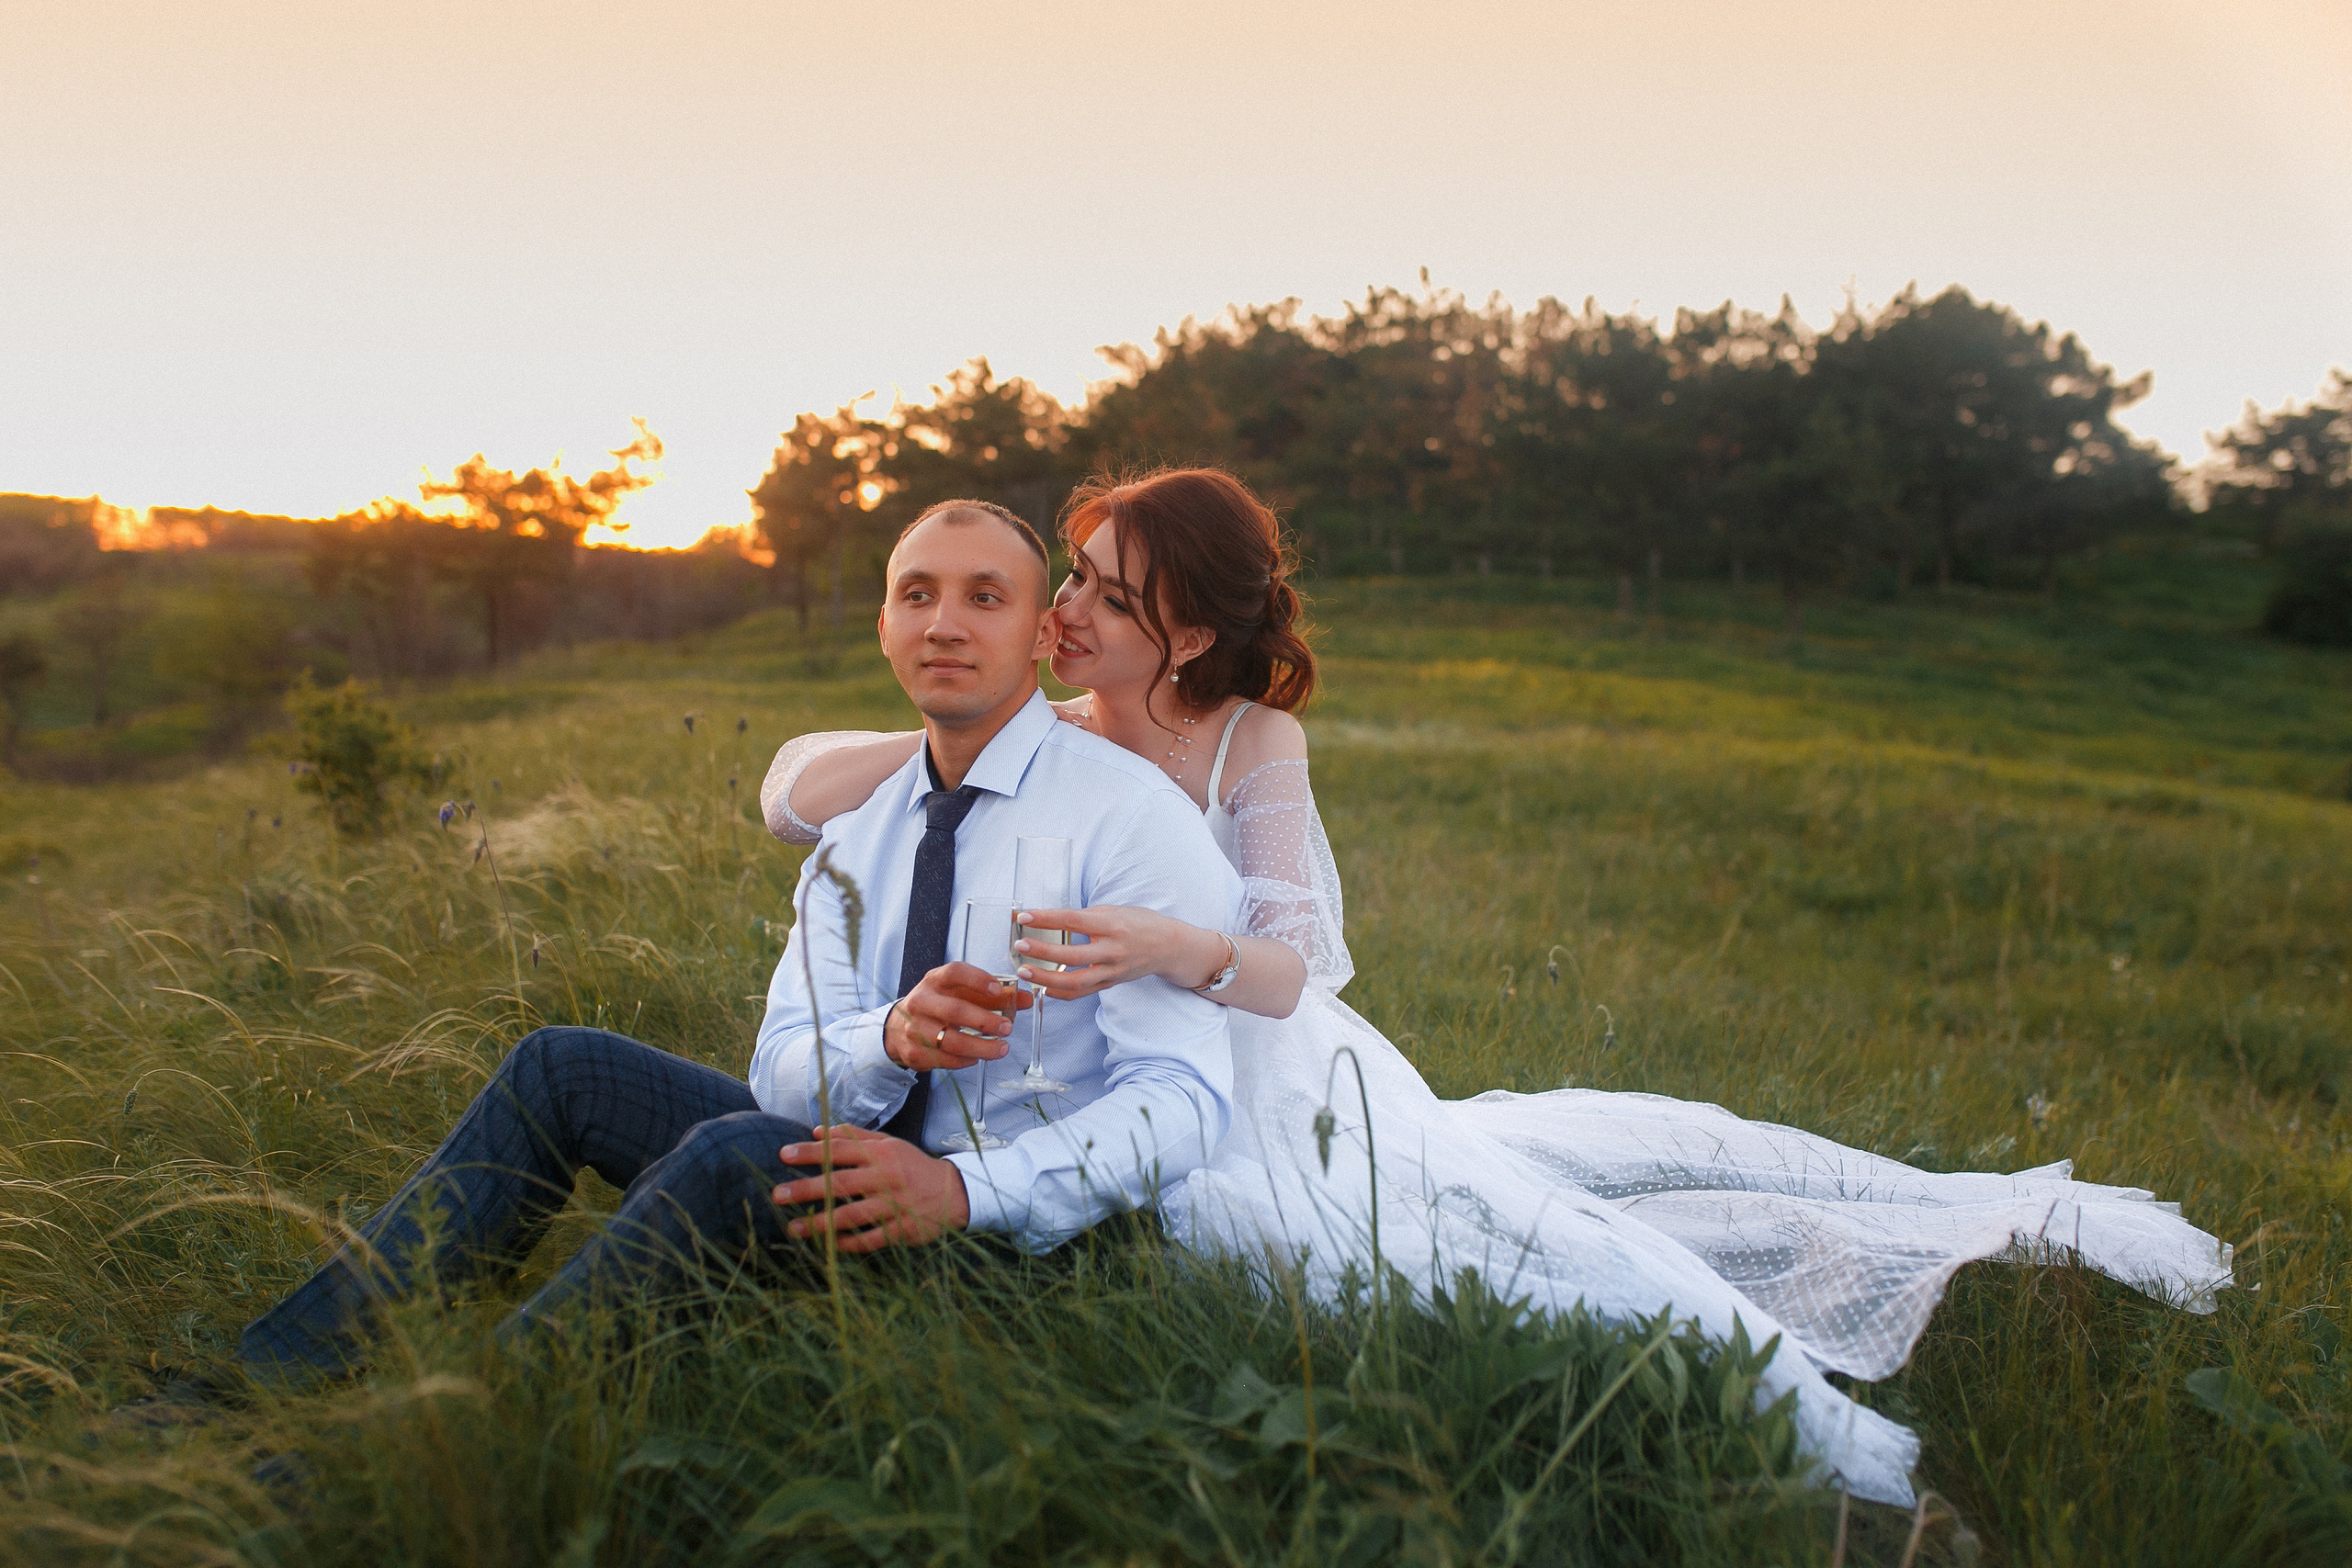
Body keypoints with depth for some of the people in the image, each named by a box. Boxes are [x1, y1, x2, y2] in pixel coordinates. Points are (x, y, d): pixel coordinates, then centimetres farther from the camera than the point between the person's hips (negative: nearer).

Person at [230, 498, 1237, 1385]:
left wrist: (965, 1190, -34)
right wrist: (892, 1038, -26)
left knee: (735, 1152, -32)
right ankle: (280, 1371, -3)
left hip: (1005, 1234, -7)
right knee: (558, 1068, -3)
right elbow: (785, 1069, -1)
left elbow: (1182, 1095, -20)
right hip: (868, 1160, 7)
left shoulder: (1132, 815, -10)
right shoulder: (855, 839, 11)